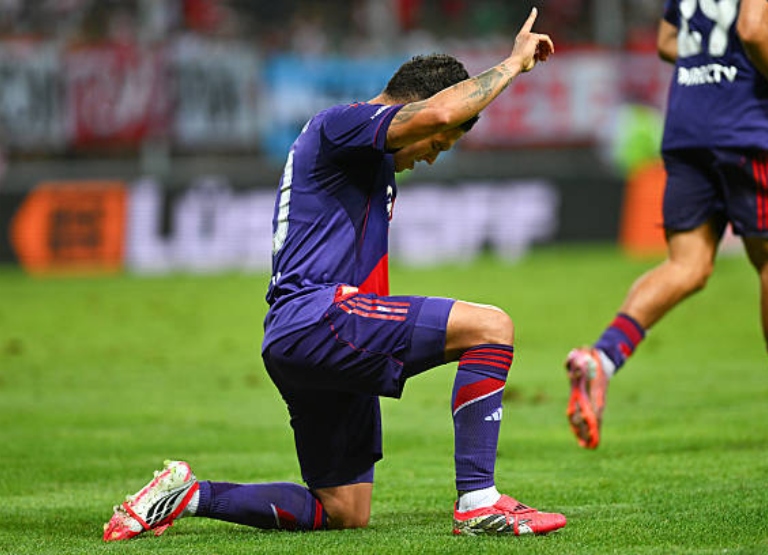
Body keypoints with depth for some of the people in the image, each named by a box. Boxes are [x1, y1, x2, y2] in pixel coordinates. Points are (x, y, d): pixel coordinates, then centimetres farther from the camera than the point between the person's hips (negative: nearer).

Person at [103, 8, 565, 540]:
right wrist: (513, 63, -12)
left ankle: (189, 493, 14)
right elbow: (436, 113, -22)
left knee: (344, 513, 12)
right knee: (491, 327, -19)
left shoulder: (371, 167, 28)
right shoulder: (340, 123, -4)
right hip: (316, 319, -11)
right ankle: (478, 502, -22)